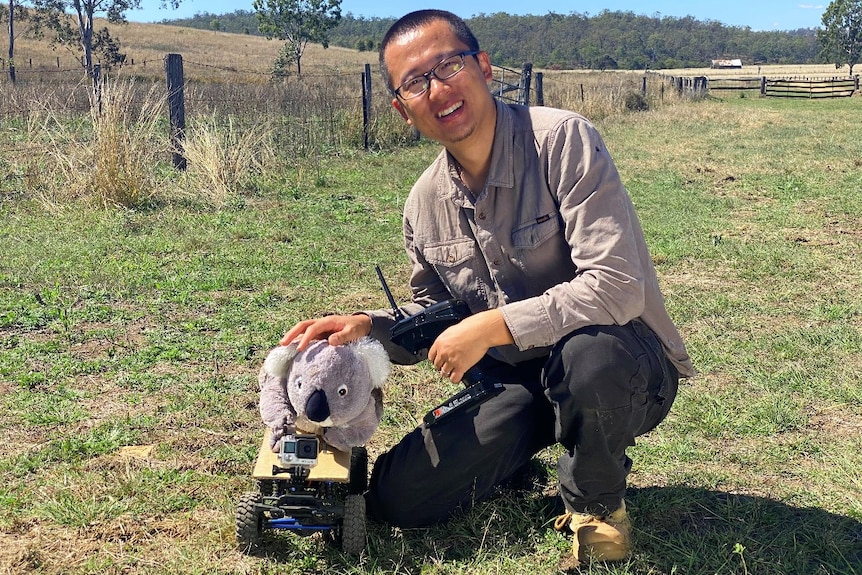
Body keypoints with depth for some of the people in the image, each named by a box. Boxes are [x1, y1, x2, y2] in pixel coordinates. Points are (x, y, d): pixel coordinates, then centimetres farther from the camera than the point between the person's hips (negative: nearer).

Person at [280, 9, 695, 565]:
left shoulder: (561, 140, -20)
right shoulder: (424, 203, 1)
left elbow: (615, 286, -29)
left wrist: (488, 327, -26)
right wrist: (369, 327, -7)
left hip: (620, 363, -5)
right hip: (516, 382, 5)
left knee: (586, 354, -41)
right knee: (395, 498, -6)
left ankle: (598, 502, -7)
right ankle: (537, 448, 20)